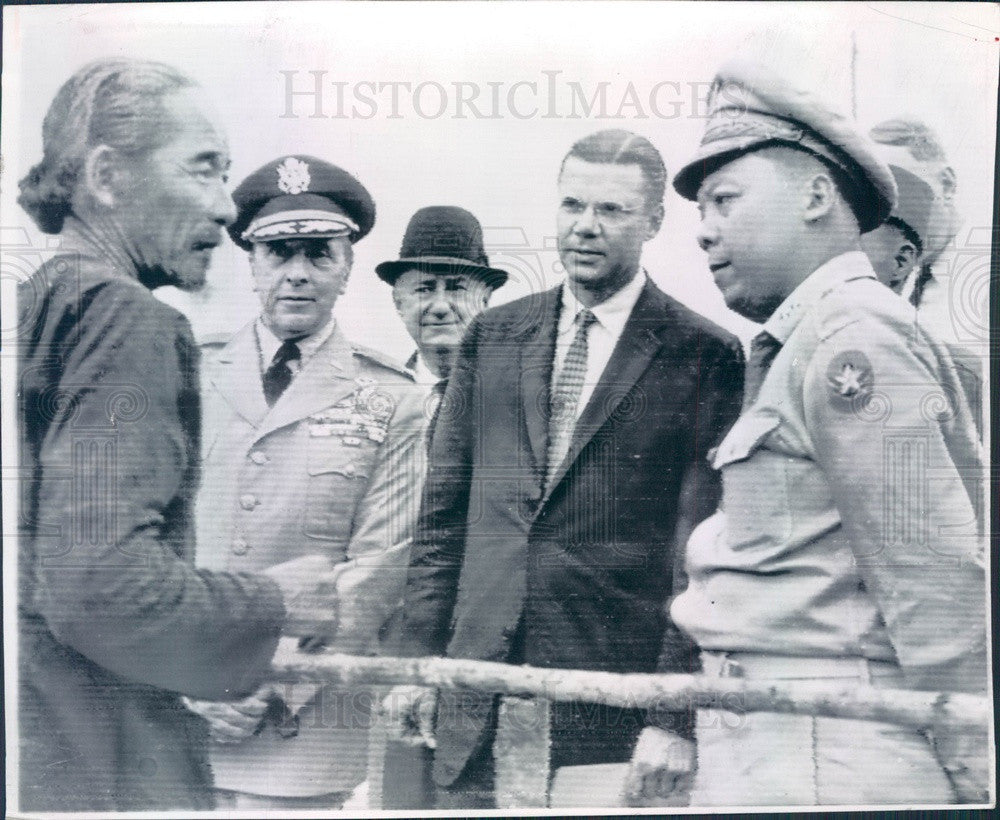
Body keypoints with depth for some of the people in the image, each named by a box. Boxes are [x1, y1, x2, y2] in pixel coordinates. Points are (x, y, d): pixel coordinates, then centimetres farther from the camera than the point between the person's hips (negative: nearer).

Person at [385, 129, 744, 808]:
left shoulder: (706, 356, -4)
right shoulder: (492, 336, 9)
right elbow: (444, 514, 10)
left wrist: (676, 718, -11)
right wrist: (418, 657, 7)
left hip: (616, 705, -3)